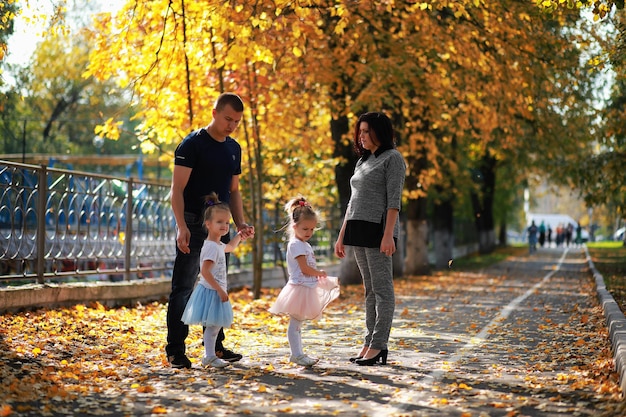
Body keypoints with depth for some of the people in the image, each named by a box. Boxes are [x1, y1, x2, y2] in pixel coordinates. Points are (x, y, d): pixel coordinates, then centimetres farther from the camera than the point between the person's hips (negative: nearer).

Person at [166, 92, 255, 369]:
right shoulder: (193, 144, -9)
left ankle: (215, 345, 20)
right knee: (183, 288, -4)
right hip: (193, 224, -7)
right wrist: (181, 226, -22)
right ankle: (175, 350, 0)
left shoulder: (234, 149, 12)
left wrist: (240, 223, 6)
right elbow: (177, 188, -12)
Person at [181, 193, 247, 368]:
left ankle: (210, 356, 19)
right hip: (210, 292, -10)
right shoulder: (211, 247, -19)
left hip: (215, 291, 10)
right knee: (213, 326, -7)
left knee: (215, 326, 13)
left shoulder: (218, 245, 13)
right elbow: (205, 271, -26)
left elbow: (230, 247, 39)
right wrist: (220, 290, -25)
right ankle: (210, 357, -2)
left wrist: (239, 234, 29)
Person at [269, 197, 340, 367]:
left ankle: (298, 353, 18)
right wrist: (320, 273, -3)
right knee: (295, 323, -6)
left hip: (307, 288, 10)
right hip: (299, 288, -10)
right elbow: (305, 269, -18)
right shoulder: (296, 245, -14)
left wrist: (319, 275, 12)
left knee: (297, 323, 13)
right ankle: (296, 354, -6)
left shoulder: (304, 245, 17)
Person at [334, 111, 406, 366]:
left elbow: (394, 199, -12)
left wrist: (388, 234, -21)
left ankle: (379, 345, -8)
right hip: (358, 230, 8)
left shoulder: (392, 158, -3)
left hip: (378, 230, -8)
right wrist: (341, 236, 18)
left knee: (382, 288, -7)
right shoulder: (363, 161, 21)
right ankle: (369, 343, 9)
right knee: (370, 289, 8)